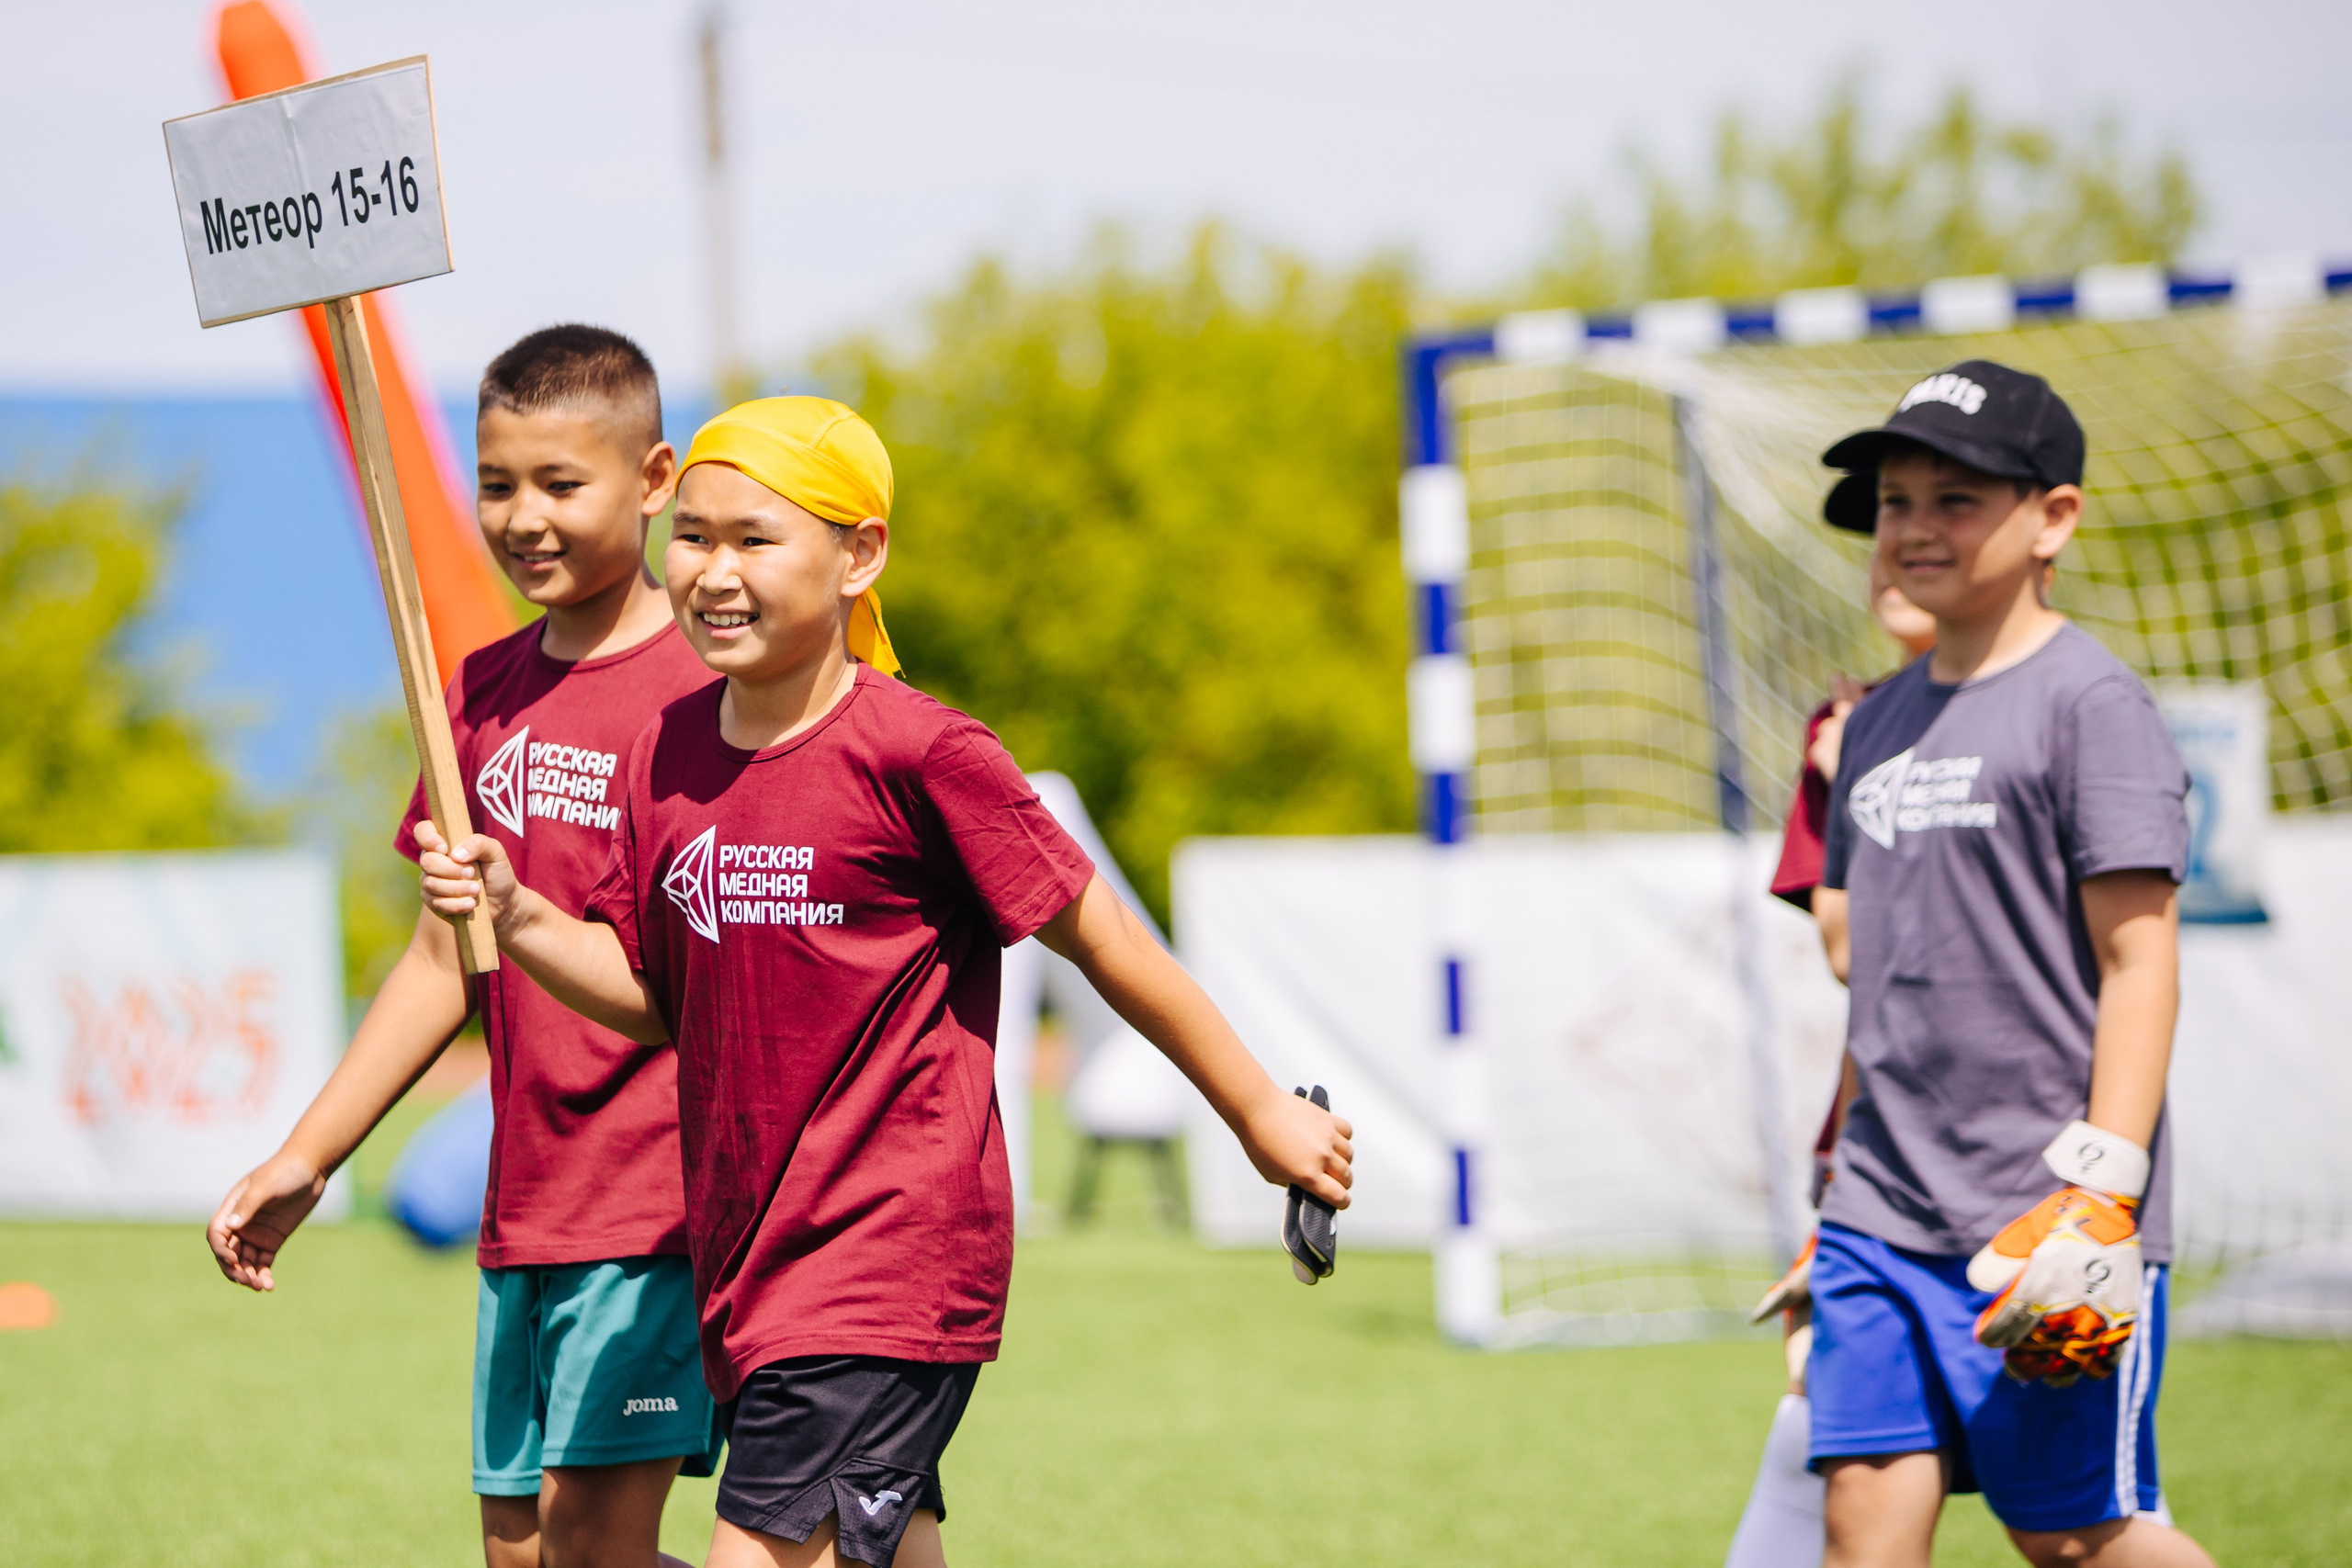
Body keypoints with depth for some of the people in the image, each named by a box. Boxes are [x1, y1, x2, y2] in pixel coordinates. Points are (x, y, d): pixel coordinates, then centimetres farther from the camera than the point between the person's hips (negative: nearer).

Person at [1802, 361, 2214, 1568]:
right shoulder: (1878, 723, 15)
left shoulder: (2088, 701, -8)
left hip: (2043, 1210, -7)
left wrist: (2099, 1191, -20)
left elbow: (2138, 961, -13)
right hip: (1885, 1208, 7)